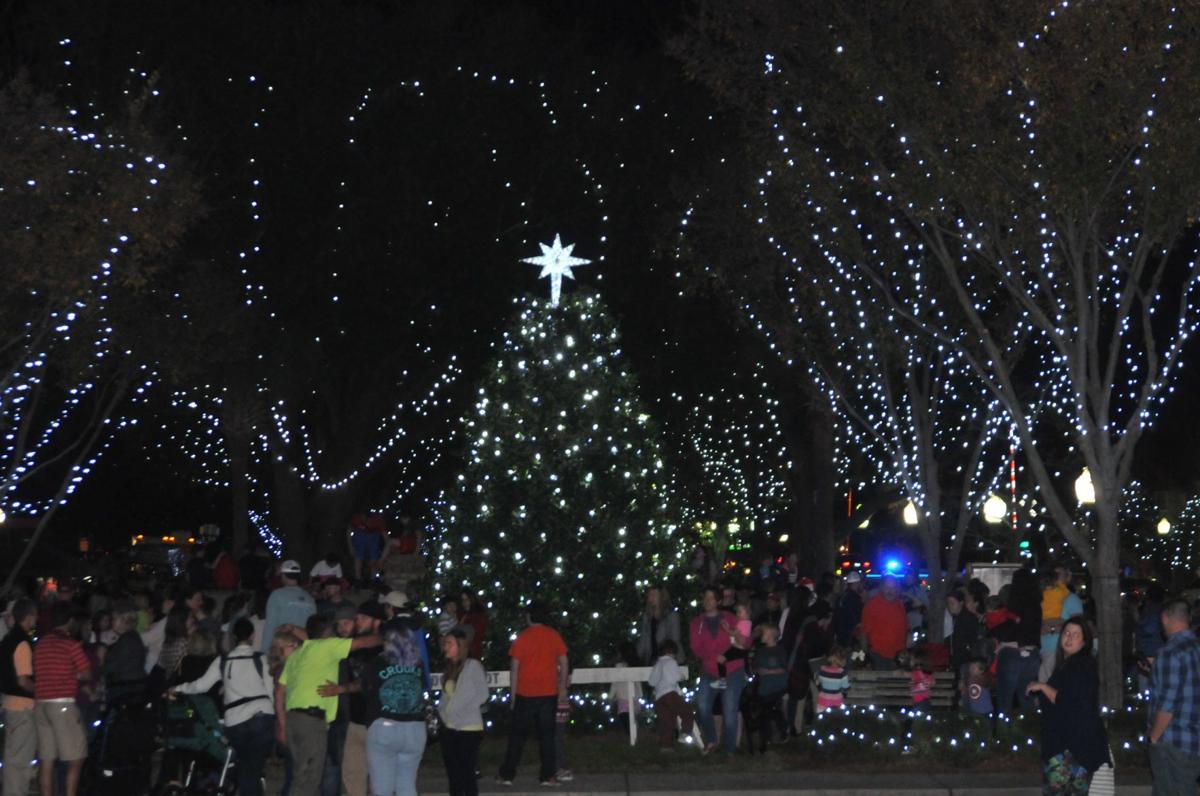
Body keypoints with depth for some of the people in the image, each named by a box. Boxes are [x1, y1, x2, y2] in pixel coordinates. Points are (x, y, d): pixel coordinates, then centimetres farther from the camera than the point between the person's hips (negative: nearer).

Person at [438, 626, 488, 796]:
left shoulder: (473, 665, -7)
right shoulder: (449, 669, 15)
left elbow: (482, 694, -10)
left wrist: (462, 712, -14)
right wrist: (442, 710, 5)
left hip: (468, 729, -7)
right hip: (448, 728, 7)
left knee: (467, 774, -5)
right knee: (453, 774, 9)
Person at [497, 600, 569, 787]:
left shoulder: (522, 637, -6)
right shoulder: (554, 636, 1)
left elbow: (514, 667, -5)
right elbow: (564, 663, 4)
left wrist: (513, 693, 2)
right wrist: (563, 687, 14)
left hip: (525, 694, -1)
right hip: (549, 693, 1)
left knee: (518, 735, 7)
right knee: (546, 735, 7)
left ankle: (507, 775, 8)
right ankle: (547, 776, 4)